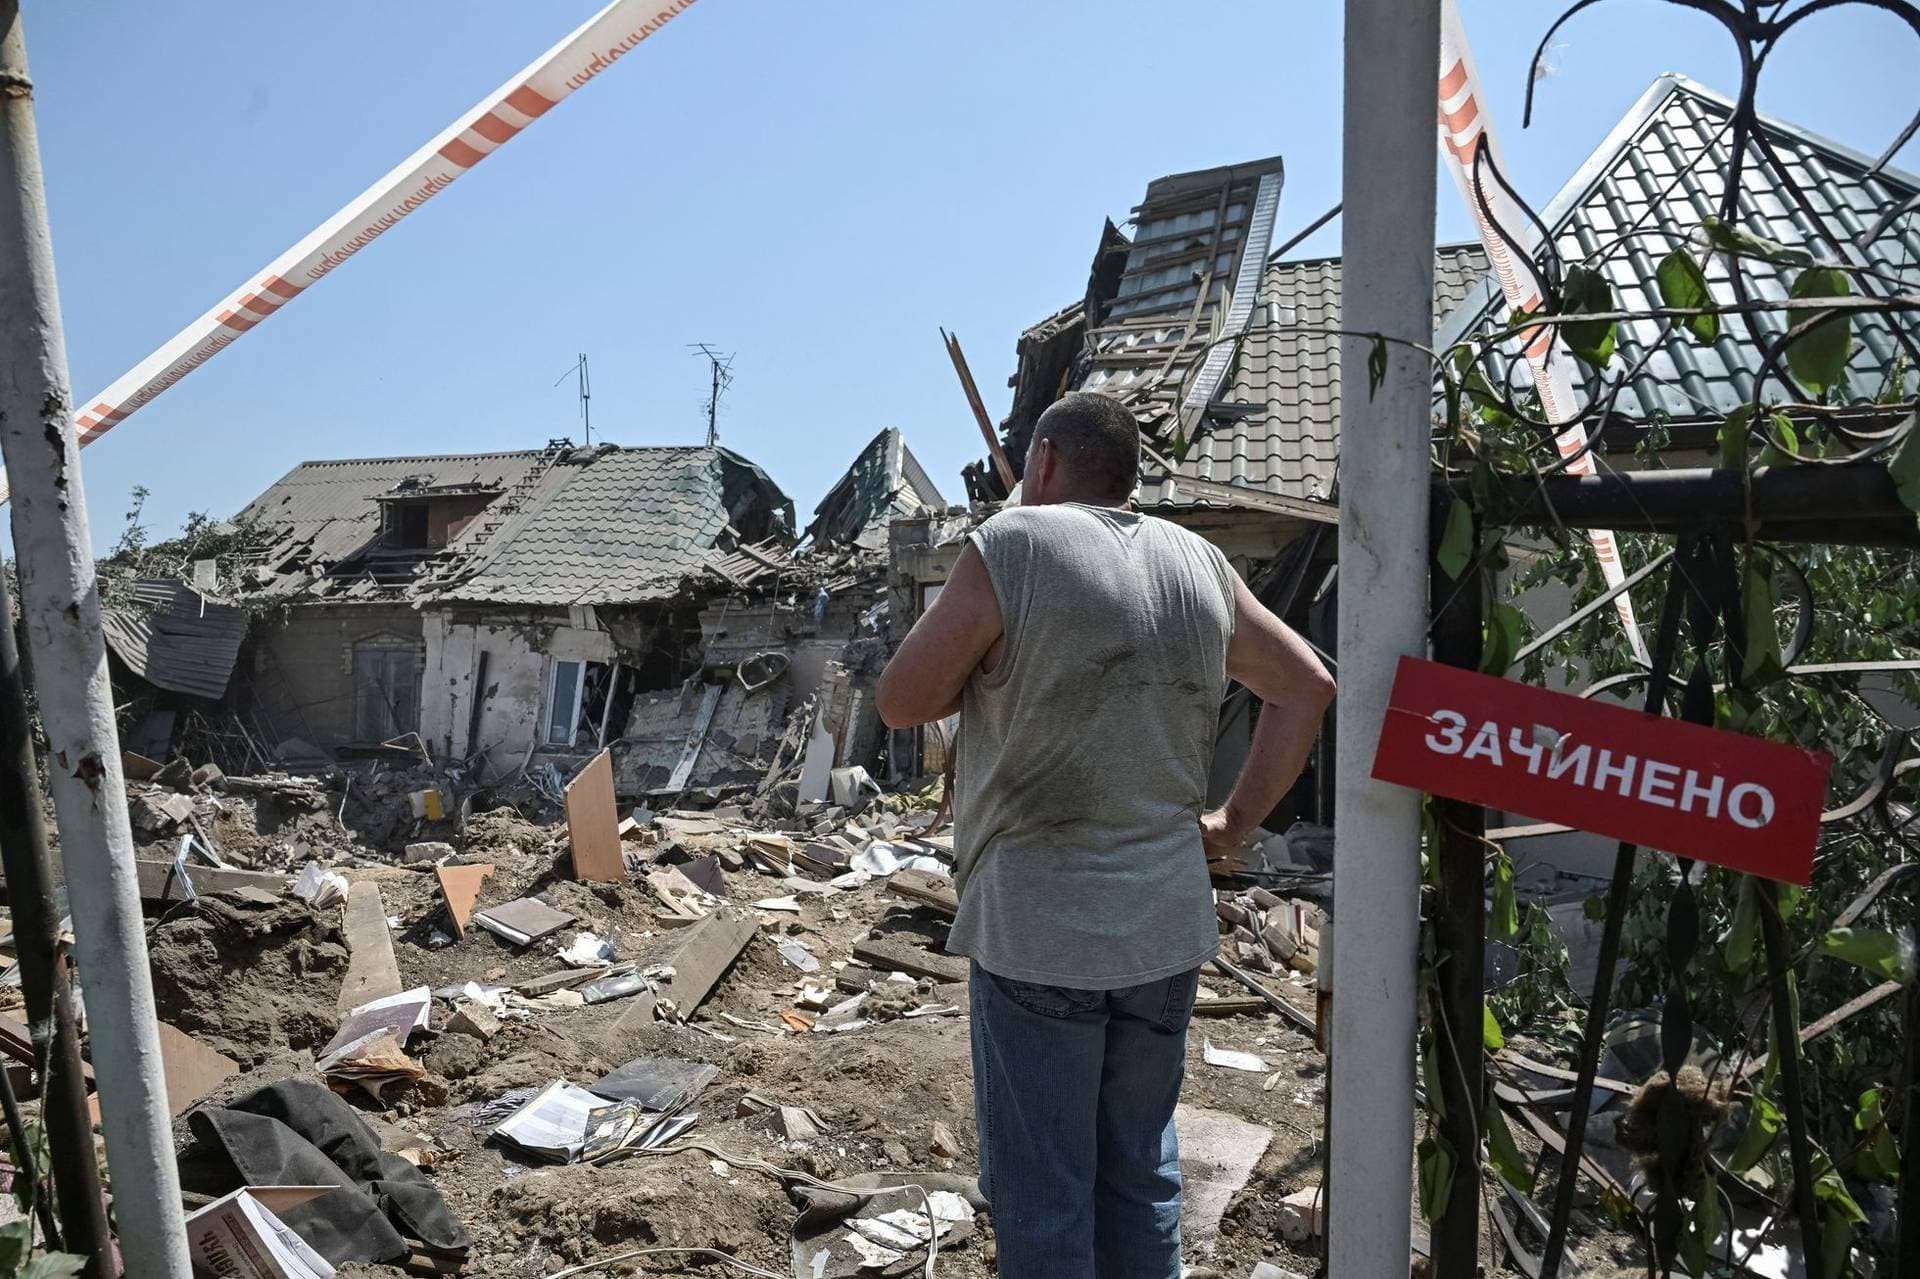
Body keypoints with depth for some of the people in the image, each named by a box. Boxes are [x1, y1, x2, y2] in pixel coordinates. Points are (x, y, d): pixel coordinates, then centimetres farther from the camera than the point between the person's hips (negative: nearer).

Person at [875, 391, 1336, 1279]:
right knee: (1142, 1170, 19)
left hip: (1037, 934, -5)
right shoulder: (1199, 564, 6)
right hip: (1167, 927, 6)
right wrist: (1238, 818, 14)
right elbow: (1306, 686, 14)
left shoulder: (1012, 547, -10)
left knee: (1041, 1194, 8)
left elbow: (900, 701, -6)